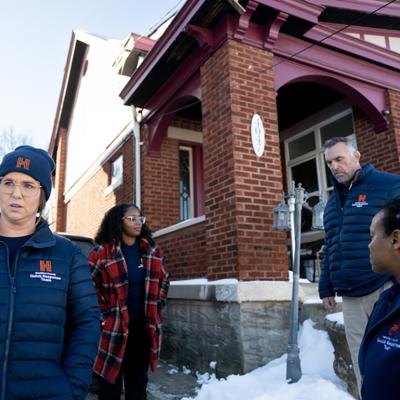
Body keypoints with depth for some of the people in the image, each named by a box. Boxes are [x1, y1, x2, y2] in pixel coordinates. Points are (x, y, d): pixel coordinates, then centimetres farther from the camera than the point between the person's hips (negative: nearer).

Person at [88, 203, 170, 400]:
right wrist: (104, 315, -9)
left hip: (144, 326, 5)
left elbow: (164, 280, 16)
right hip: (114, 326, -4)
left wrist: (156, 307, 8)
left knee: (139, 380, 18)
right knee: (111, 383, 7)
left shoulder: (153, 251, 5)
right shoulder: (102, 253, -10)